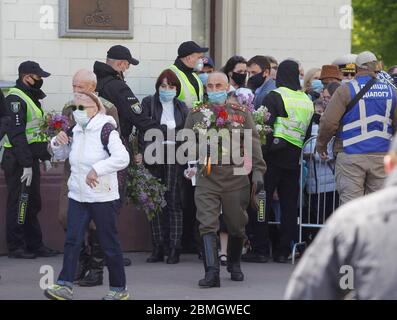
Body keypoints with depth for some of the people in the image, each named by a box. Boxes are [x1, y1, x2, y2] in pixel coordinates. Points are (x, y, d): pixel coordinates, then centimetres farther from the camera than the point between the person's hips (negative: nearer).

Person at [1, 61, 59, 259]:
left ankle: (35, 244, 20)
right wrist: (26, 164, -24)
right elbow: (17, 134, -21)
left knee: (33, 204, 13)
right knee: (19, 204, -4)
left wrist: (45, 155, 20)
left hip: (30, 159, 10)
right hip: (18, 160, -10)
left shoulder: (31, 97, 16)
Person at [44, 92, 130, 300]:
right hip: (78, 196, 6)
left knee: (109, 244, 3)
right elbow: (61, 156, 25)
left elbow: (122, 158, -23)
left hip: (103, 196, -6)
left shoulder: (106, 130, -12)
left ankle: (119, 289, 14)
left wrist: (96, 169, -27)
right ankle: (65, 287, -7)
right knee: (72, 240, -3)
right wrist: (57, 143, 3)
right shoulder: (75, 131, 11)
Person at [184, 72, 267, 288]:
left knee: (237, 225, 11)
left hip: (236, 177, 0)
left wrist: (257, 171, -5)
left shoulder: (241, 113, 6)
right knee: (208, 225, -13)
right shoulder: (196, 114, 10)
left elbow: (253, 143, 3)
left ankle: (234, 264, 33)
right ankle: (212, 272, -18)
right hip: (206, 178, 0)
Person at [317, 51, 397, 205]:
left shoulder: (346, 90, -8)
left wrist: (321, 145, 4)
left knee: (351, 203, -2)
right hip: (382, 156, 4)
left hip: (351, 156, -4)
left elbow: (328, 123, -12)